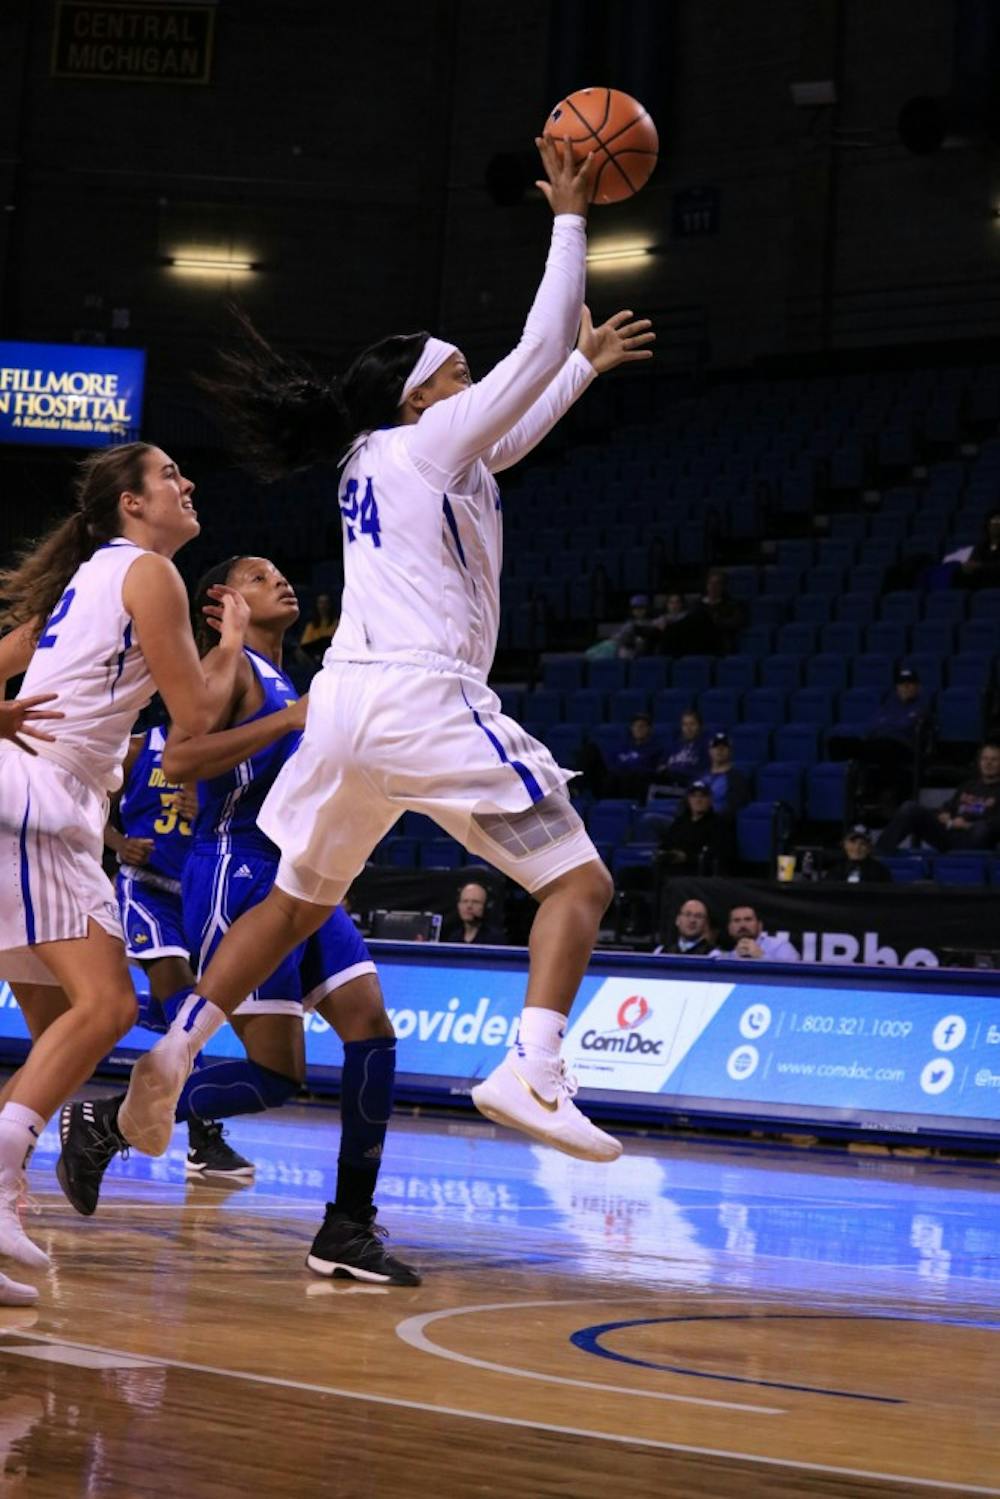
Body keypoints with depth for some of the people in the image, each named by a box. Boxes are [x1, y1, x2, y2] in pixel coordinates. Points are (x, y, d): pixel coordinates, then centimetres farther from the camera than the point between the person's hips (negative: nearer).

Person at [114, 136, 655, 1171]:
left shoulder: (372, 458, 22)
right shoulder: (428, 443, 0)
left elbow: (511, 431, 39)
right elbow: (536, 350, -1)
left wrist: (587, 365, 46)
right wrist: (569, 218, 7)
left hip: (343, 700, 8)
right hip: (424, 698, -8)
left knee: (294, 904, 22)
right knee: (579, 881, -3)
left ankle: (174, 1049, 13)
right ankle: (531, 1072, -23)